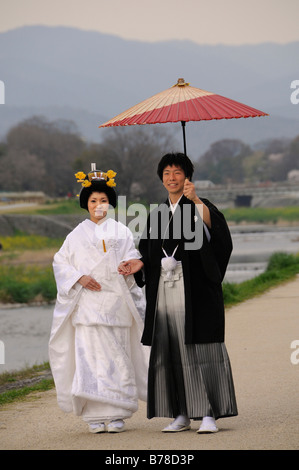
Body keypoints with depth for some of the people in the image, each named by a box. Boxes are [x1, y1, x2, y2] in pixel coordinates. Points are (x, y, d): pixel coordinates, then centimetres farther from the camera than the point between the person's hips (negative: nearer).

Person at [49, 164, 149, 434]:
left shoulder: (120, 232, 11)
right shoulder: (77, 235, 13)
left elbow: (133, 259, 7)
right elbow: (61, 263, 11)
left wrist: (128, 265, -17)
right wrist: (79, 278, -7)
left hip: (115, 303, 0)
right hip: (87, 305, 0)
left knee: (116, 356, -3)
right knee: (90, 356, -8)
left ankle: (117, 415, 1)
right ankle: (96, 416, -5)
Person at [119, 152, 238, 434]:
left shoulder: (200, 208, 1)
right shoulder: (156, 215, 17)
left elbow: (213, 224, -22)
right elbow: (149, 255, 21)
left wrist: (194, 200, -36)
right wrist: (140, 264, 0)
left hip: (195, 291, -5)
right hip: (164, 292, 5)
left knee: (200, 351, -9)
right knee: (170, 353, 4)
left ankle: (208, 414, -8)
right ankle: (181, 415, 9)